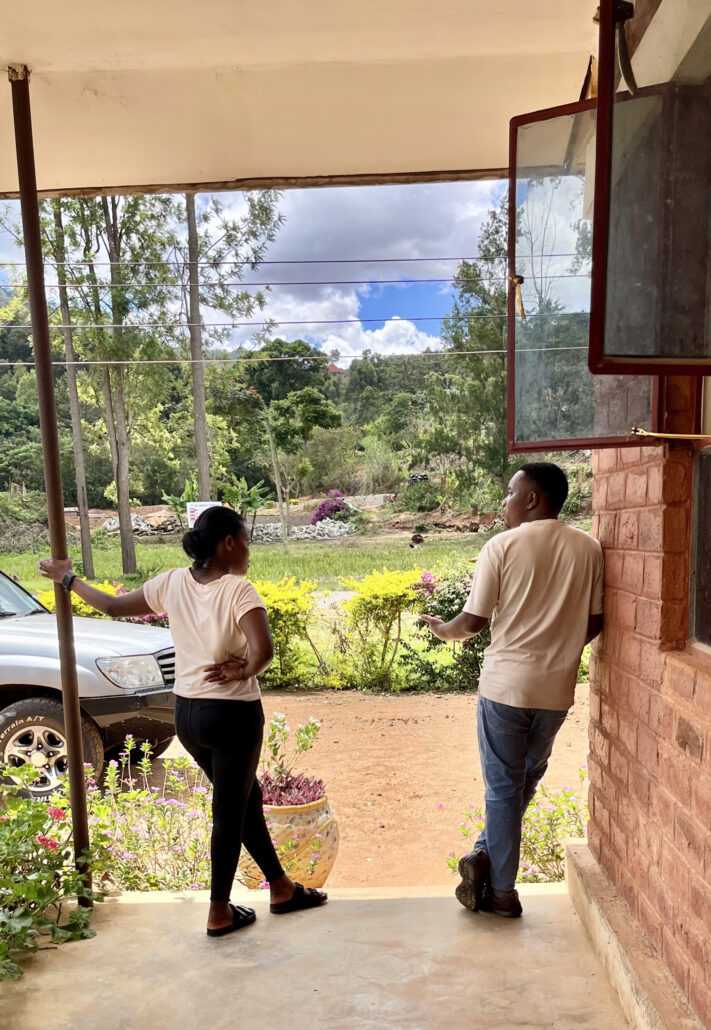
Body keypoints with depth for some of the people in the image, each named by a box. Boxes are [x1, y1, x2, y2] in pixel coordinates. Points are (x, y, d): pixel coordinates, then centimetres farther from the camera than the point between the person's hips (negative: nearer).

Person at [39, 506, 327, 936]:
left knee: (247, 798, 22)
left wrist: (68, 579, 23)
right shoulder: (238, 590, -20)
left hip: (187, 713, 7)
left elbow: (113, 606, 8)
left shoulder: (172, 583, -2)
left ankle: (282, 888, 36)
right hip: (233, 714, -7)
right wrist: (245, 671, -12)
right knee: (230, 813, 11)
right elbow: (264, 650, -33)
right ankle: (220, 913, 26)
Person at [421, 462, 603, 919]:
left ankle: (501, 889, 19)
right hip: (557, 688, 4)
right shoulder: (588, 548, -1)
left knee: (504, 786, 10)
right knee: (527, 777, 23)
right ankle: (487, 855, 22)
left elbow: (473, 622, -10)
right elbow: (594, 623, 4)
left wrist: (443, 629, 11)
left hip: (505, 684, -3)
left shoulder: (503, 546, -11)